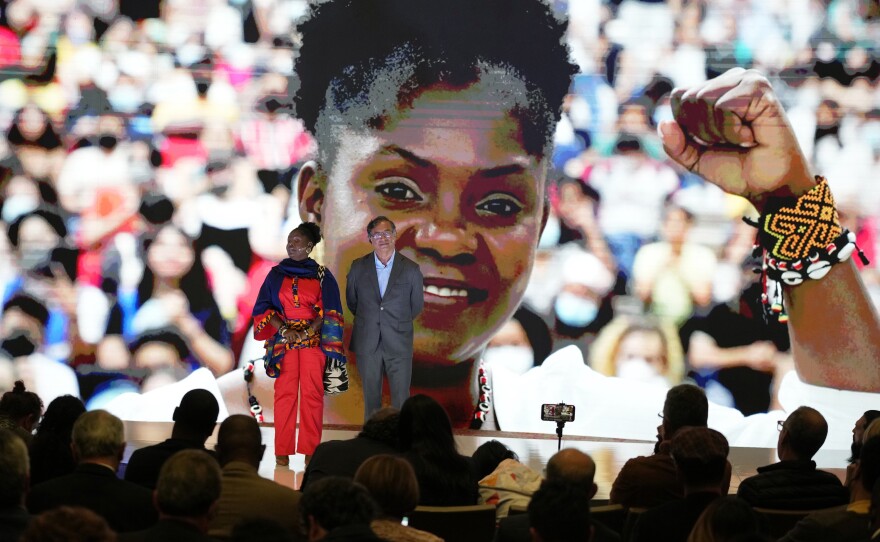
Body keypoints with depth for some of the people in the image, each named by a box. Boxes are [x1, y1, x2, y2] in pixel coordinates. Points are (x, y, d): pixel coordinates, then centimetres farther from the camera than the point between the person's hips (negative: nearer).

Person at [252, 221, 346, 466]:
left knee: (312, 393, -5)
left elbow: (330, 311, 1)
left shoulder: (322, 276, 6)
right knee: (285, 393, -3)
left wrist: (309, 331, -14)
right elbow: (263, 308, 4)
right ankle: (282, 451, -2)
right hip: (283, 340, 1)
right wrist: (284, 329, -11)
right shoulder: (276, 275, 9)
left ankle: (310, 450, -2)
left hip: (314, 339, -1)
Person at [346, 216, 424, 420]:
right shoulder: (358, 267, 2)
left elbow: (417, 305, 10)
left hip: (399, 345, -1)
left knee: (401, 401, -3)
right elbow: (351, 300, 15)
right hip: (367, 345, 1)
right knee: (371, 401, 6)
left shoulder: (411, 269, -2)